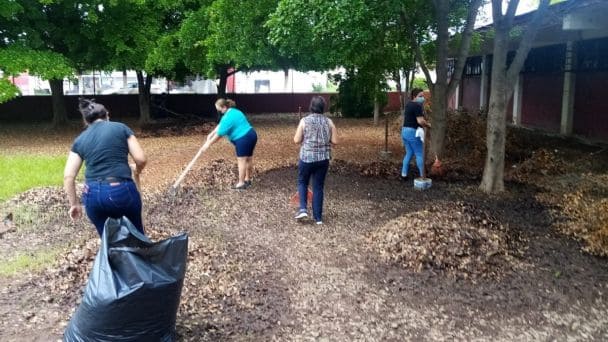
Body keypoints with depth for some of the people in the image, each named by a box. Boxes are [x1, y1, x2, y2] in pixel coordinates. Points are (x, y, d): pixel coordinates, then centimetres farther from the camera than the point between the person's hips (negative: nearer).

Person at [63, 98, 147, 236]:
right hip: (122, 190, -2)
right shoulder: (121, 128, 7)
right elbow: (141, 159, 1)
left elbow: (68, 176, 6)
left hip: (93, 194, 3)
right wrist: (136, 171, 22)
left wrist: (74, 204, 15)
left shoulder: (80, 140, 13)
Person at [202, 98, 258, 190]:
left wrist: (208, 144, -4)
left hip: (244, 139, -10)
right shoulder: (232, 112, 17)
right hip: (251, 135, 10)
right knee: (248, 159, 16)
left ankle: (241, 184, 1)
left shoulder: (228, 118, -15)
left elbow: (219, 134, -12)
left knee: (241, 161, -4)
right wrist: (210, 135, 23)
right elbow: (220, 126, 24)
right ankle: (247, 180, 27)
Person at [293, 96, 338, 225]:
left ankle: (303, 209, 3)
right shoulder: (329, 122, -1)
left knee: (302, 182, 19)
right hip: (323, 158, 2)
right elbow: (335, 141, 0)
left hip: (307, 157, -2)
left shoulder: (304, 121, -7)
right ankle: (318, 217, 13)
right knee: (318, 187, 10)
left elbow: (296, 140, -6)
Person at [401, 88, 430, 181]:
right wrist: (428, 125, -5)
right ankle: (422, 176, 4)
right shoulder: (417, 106, -15)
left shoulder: (408, 104, 14)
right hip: (413, 132, -9)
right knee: (419, 154, 0)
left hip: (404, 131, 9)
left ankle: (404, 174, 14)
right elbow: (420, 121, -23)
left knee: (409, 153, 15)